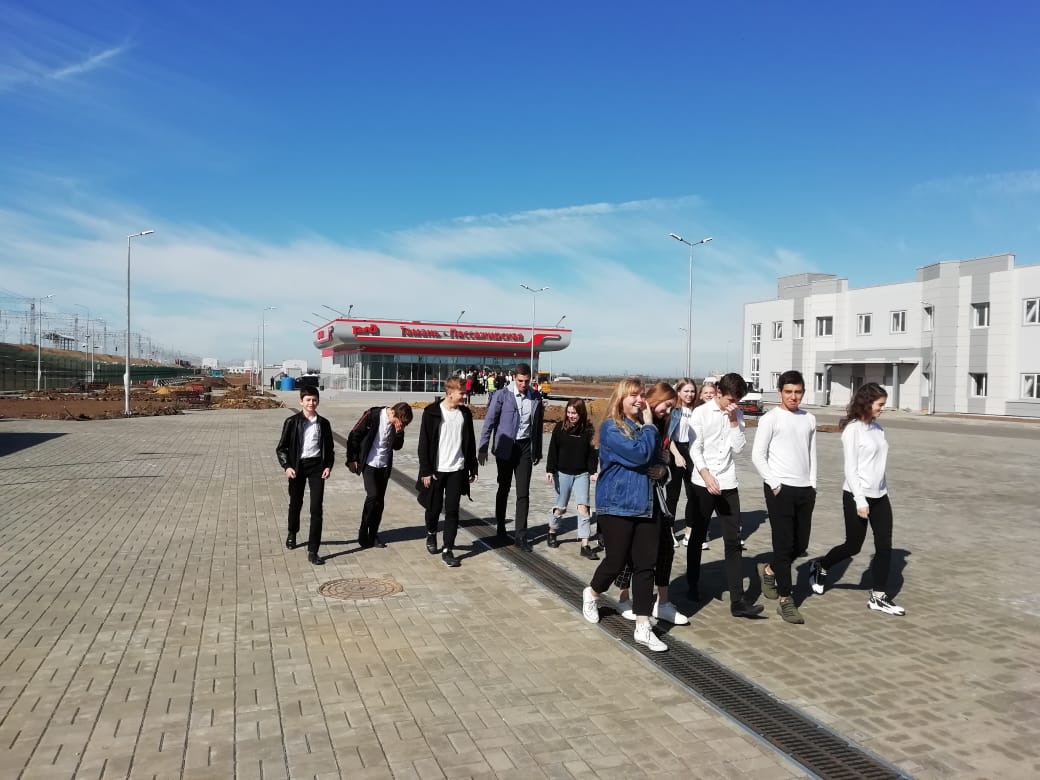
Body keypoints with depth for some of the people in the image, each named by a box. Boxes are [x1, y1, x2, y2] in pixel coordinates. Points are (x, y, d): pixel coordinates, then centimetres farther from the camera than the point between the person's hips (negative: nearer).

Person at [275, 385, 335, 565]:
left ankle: (312, 551, -4)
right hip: (297, 466, 0)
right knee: (296, 504, 17)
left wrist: (328, 466, -3)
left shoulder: (323, 423, 3)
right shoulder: (292, 422, -4)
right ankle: (292, 533, 48)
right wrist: (287, 466, -13)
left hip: (316, 466, 1)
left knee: (316, 508, -7)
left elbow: (329, 449, 10)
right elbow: (281, 448, -1)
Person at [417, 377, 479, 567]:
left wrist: (472, 468, 9)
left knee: (452, 510, -1)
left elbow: (470, 442, 10)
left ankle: (448, 550, 4)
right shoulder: (432, 412, -8)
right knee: (434, 508, 10)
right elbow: (424, 443, -7)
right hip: (436, 470, -2)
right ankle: (431, 534, 39)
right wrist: (426, 471, -11)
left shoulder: (465, 413, 4)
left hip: (457, 470, 2)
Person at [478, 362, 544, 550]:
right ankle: (500, 526, 30)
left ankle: (520, 535, 4)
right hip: (505, 448, -2)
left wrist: (538, 451, 13)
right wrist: (483, 448, -8)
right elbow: (489, 421, -6)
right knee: (504, 489, 13)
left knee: (523, 493, -1)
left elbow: (538, 426, 11)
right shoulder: (502, 396, -8)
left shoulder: (535, 398, 3)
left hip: (525, 448, 2)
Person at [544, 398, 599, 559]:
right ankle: (552, 533, 36)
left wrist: (593, 472, -4)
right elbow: (552, 450, -2)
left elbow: (592, 452, 2)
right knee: (560, 507, 9)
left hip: (582, 474, 0)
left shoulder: (589, 429, -2)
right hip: (562, 473, 0)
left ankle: (585, 546, -7)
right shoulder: (559, 427, -4)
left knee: (583, 507, -10)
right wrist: (550, 470, -7)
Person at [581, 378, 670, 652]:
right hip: (616, 506, -6)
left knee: (645, 565, 3)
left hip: (644, 506, 6)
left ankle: (643, 628, 10)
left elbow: (654, 460, 23)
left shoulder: (645, 426, 10)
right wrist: (648, 426, -11)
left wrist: (662, 470, 1)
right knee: (616, 561, 3)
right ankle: (591, 594, 35)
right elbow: (639, 454, -23)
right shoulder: (611, 428, -10)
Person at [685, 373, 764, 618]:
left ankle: (737, 601, -2)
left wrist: (734, 420, -8)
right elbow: (695, 449, -9)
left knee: (733, 541, -2)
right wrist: (706, 475, -21)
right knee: (697, 537, 12)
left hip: (729, 485, 3)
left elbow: (738, 448, -2)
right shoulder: (701, 413, -5)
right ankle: (693, 585, 31)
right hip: (703, 483, -3)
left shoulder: (737, 415, 7)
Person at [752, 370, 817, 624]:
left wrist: (812, 485, 9)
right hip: (780, 489, -6)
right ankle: (785, 600, 7)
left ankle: (769, 570, 37)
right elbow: (757, 455, -8)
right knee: (784, 544, -2)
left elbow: (812, 454, 16)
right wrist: (775, 484, -12)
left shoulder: (809, 419, 11)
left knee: (800, 545, 11)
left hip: (805, 489, 6)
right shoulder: (770, 418, -7)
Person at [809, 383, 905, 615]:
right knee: (853, 546, 5)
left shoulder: (877, 428, 9)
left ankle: (879, 597, 14)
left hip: (880, 496, 7)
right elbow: (850, 469, -15)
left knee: (884, 546, 4)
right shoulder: (852, 429, -13)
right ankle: (820, 566, 30)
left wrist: (882, 491, 12)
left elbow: (879, 463, 13)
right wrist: (860, 501, -17)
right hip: (857, 496, -7)